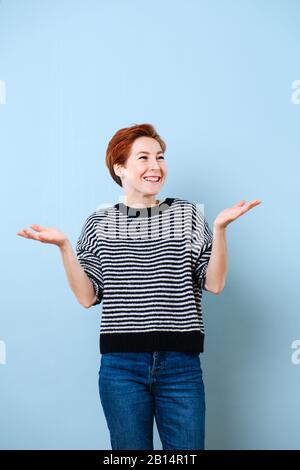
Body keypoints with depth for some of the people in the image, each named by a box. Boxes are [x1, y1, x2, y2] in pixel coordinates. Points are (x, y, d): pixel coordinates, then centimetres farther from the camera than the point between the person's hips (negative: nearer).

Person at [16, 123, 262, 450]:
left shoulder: (187, 214, 6)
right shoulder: (100, 222, 5)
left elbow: (214, 284, -1)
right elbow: (87, 297, -1)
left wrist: (220, 228, -13)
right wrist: (64, 246, -10)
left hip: (181, 364, 0)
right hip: (121, 365, 0)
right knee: (130, 450, 12)